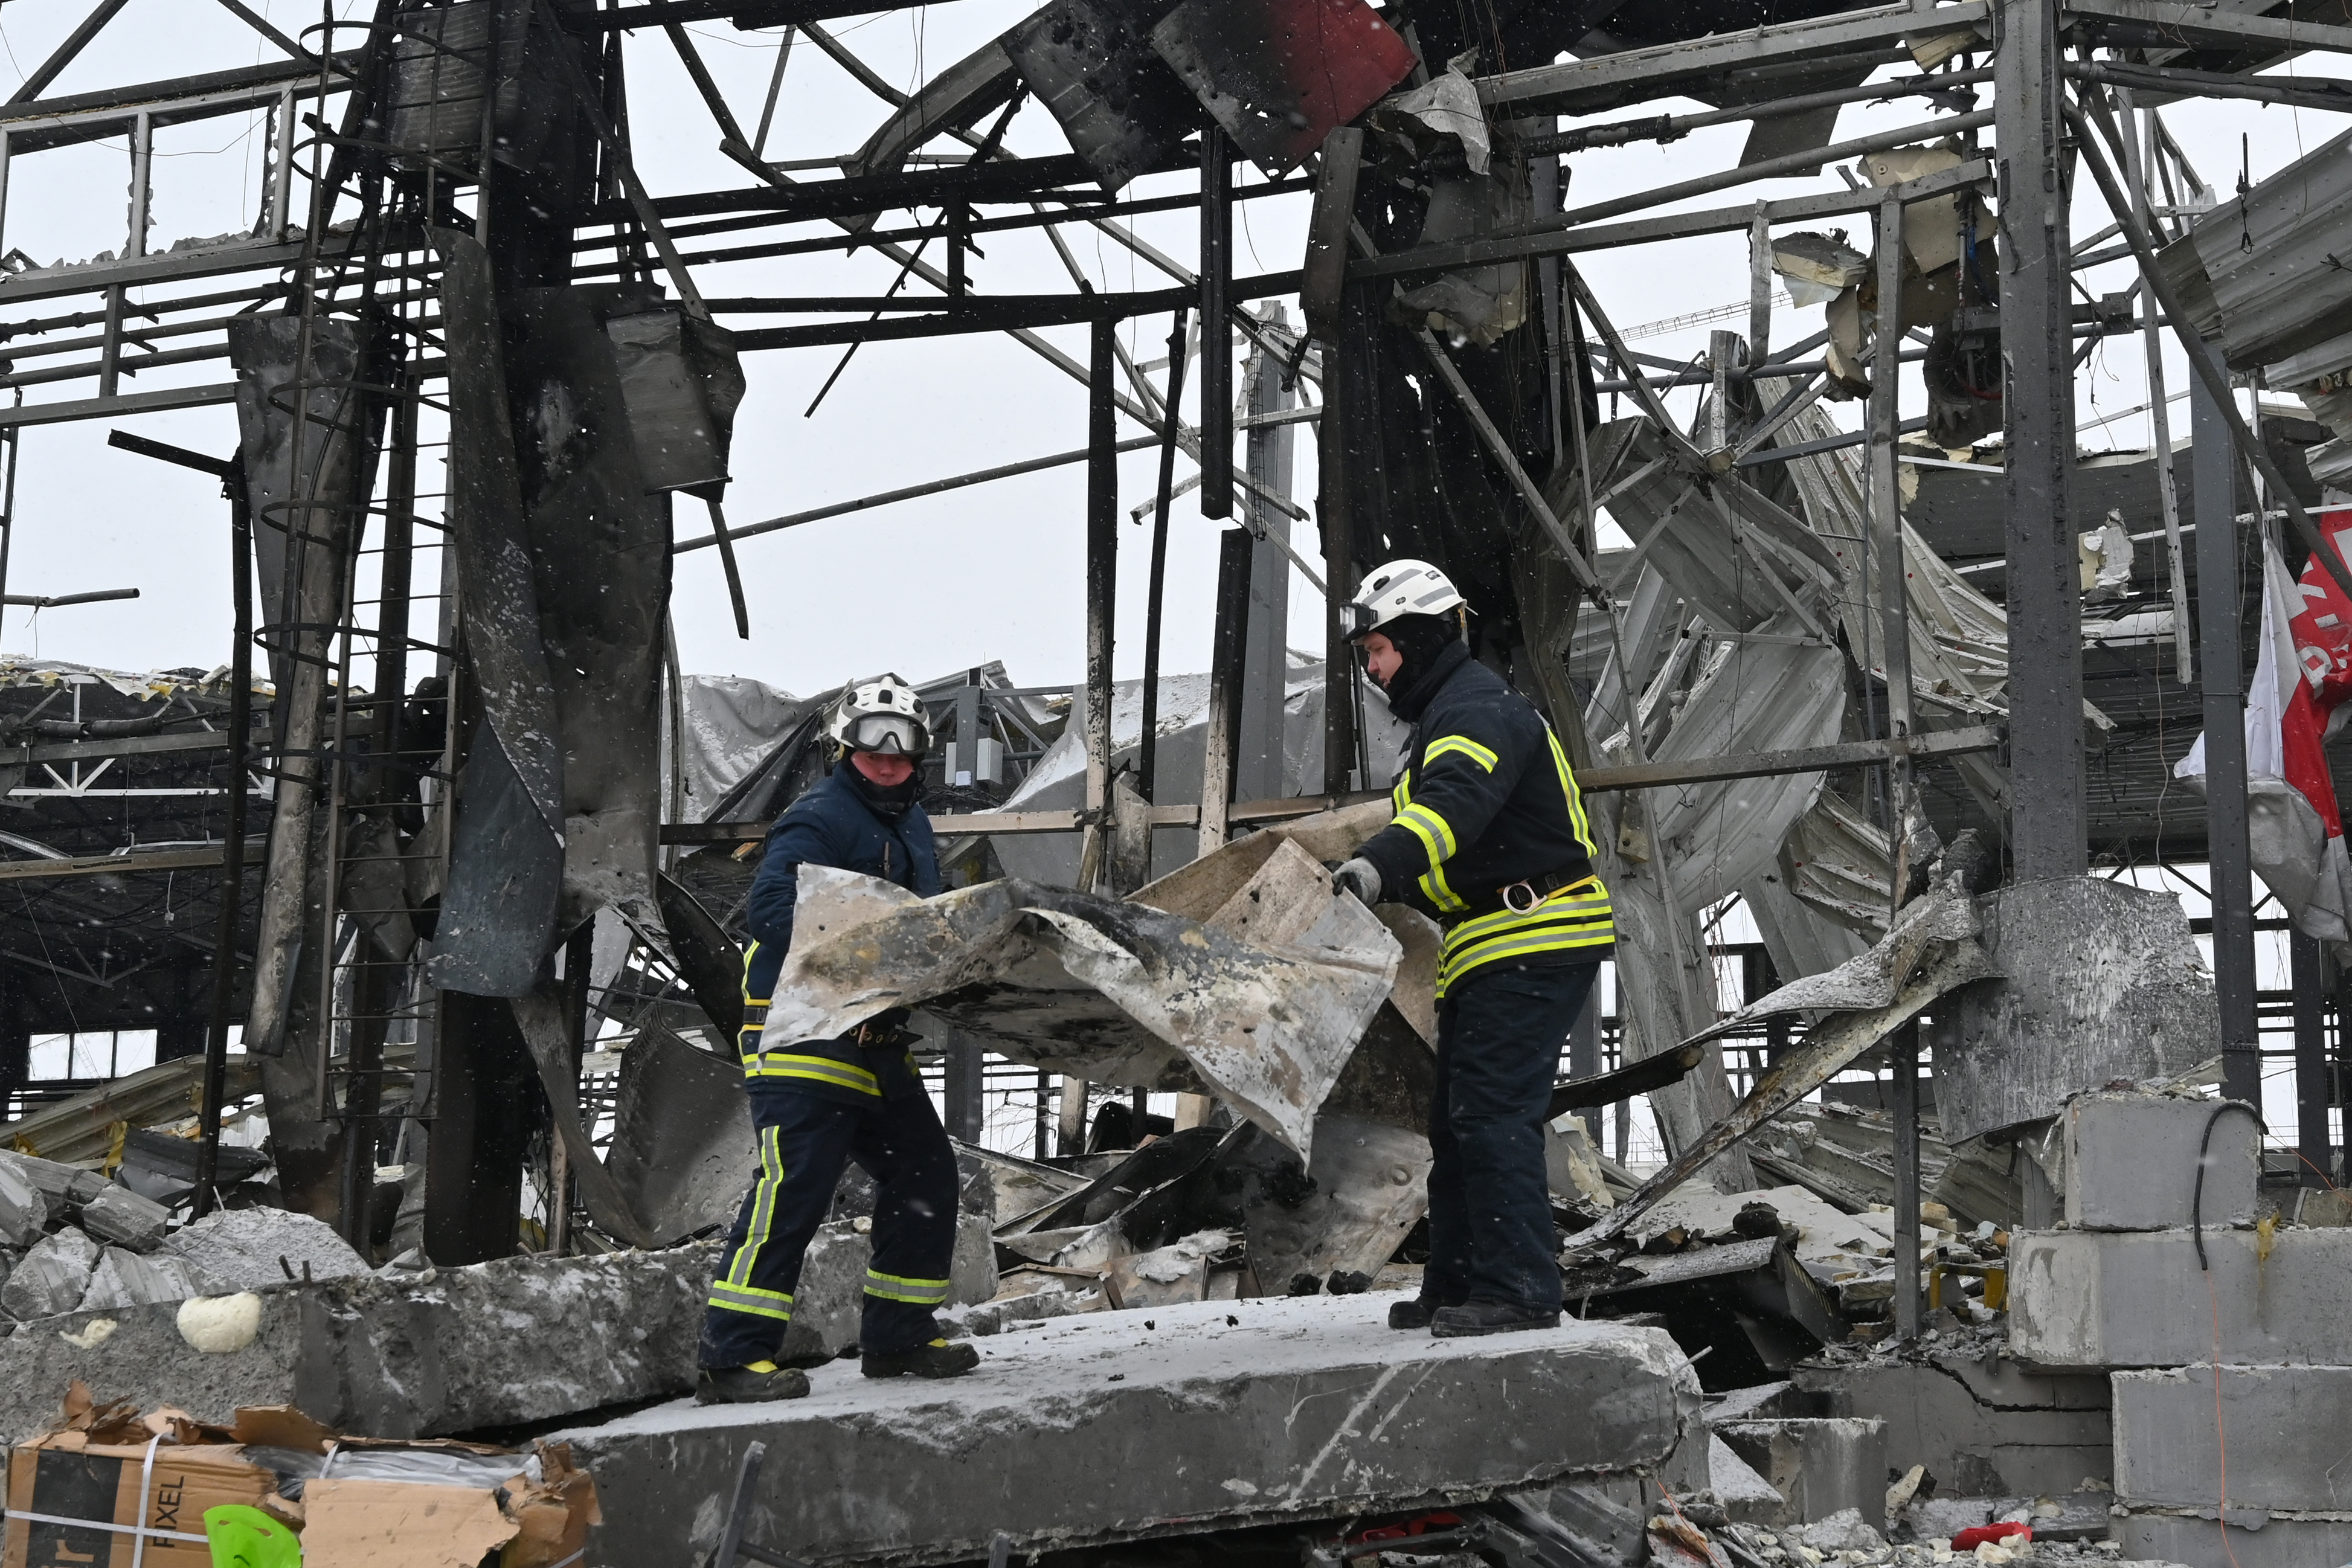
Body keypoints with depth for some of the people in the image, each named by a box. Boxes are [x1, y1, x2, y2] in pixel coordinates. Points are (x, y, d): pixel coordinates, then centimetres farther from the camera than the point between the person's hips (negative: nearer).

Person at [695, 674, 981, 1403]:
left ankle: (898, 1336, 22)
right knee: (796, 1184, -16)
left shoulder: (910, 823, 20)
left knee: (925, 1172, 11)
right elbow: (775, 910, -23)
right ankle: (732, 1355, -13)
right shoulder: (820, 818, -10)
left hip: (876, 1040, 9)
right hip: (803, 1034, -9)